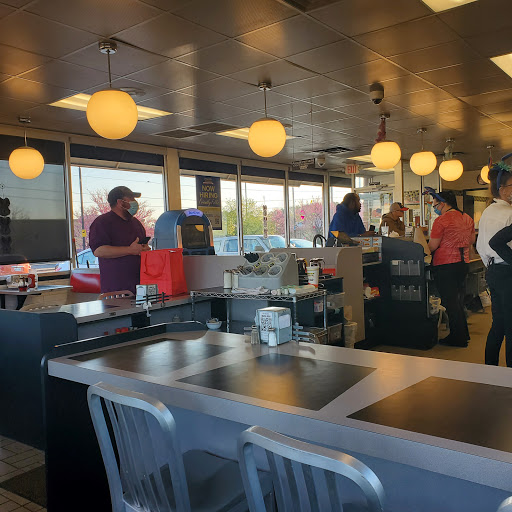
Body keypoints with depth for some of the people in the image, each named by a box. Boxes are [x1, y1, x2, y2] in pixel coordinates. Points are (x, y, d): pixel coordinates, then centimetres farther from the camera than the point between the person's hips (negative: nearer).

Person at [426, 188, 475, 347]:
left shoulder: (441, 220, -15)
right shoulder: (468, 218, 9)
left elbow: (432, 247, -14)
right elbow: (472, 240, 20)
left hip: (445, 264, -8)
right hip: (463, 263, 8)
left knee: (449, 301, 0)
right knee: (458, 299, 18)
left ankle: (457, 338, 5)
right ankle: (464, 334, 27)